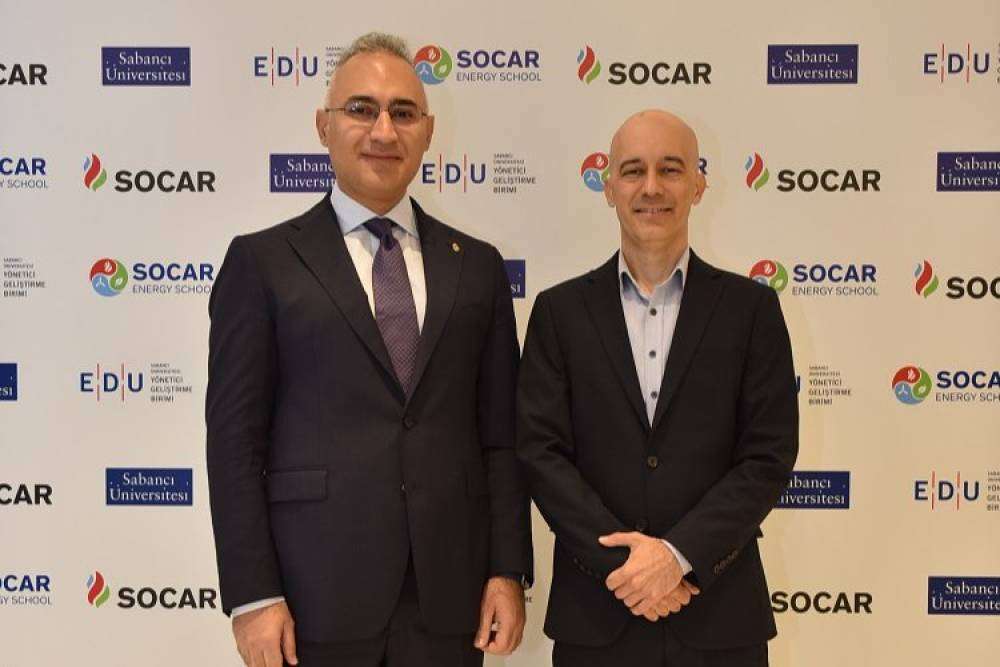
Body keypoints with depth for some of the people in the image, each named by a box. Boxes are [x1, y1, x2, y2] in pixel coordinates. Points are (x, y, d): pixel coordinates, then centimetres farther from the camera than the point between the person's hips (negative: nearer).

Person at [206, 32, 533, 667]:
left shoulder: (477, 265, 8)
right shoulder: (263, 261, 0)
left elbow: (501, 435, 8)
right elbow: (235, 440, -3)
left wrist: (509, 570, 2)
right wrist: (252, 595, -8)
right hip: (315, 596, -2)